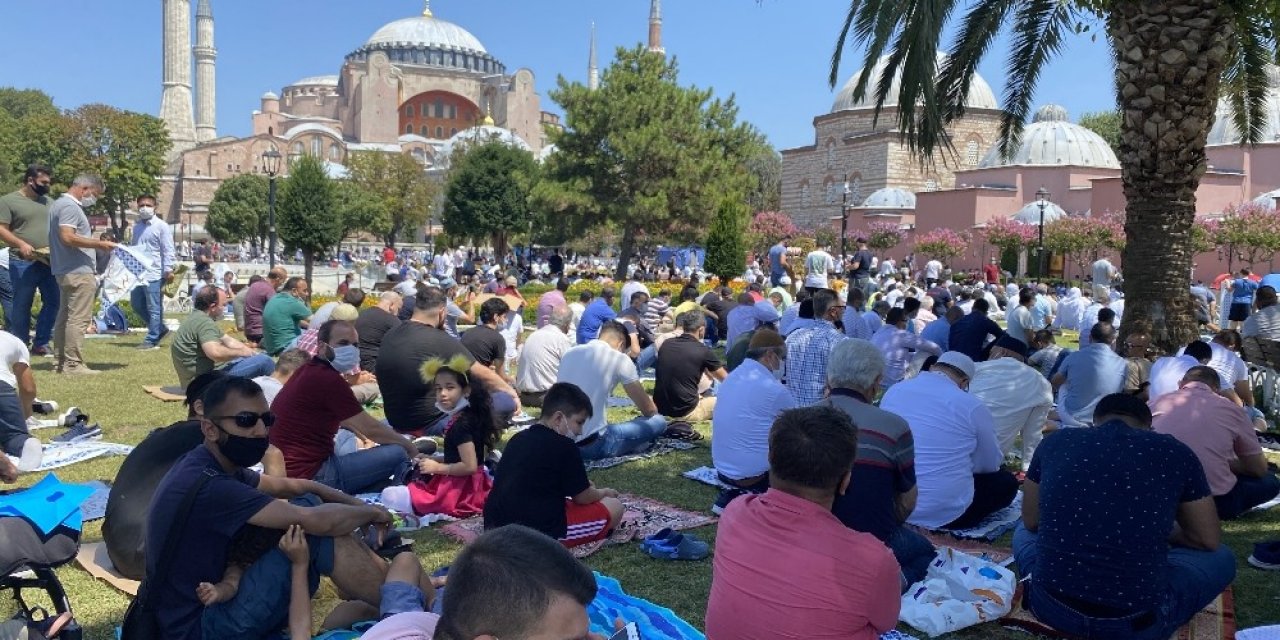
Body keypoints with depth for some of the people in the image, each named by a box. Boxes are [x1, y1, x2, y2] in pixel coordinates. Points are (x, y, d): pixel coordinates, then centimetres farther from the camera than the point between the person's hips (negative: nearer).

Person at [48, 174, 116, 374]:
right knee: (78, 319, -9)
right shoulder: (70, 206, -13)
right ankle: (73, 363, -9)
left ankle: (61, 361, 18)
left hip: (65, 271, 11)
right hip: (78, 271, -11)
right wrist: (99, 244, -18)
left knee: (64, 317, 13)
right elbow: (68, 237, -23)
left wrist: (94, 242, 19)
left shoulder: (61, 204, 19)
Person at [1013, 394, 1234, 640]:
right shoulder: (1175, 452, 1)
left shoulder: (1055, 443, 5)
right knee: (1222, 556, 25)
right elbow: (1209, 541, 13)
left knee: (1024, 531, 34)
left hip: (1051, 606, 2)